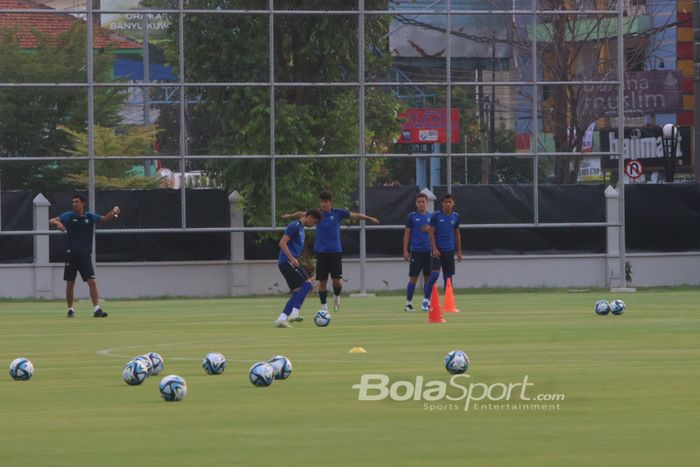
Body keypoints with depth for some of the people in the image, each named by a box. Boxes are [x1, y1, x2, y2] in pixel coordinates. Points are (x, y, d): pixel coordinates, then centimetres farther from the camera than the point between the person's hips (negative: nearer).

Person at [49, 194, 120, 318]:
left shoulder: (90, 217, 6)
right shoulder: (69, 216, 1)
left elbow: (105, 218, 15)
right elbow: (51, 220, -7)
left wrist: (114, 212, -5)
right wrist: (57, 223, -30)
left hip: (85, 255, 1)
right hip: (72, 254, -1)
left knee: (92, 282, -9)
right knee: (70, 283, 4)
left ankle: (97, 309, -11)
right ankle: (70, 309, 17)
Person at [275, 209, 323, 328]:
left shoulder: (301, 228, 21)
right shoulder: (294, 226, -8)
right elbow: (282, 243, -16)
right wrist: (292, 259, -24)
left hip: (290, 262, 10)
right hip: (287, 261, -10)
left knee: (297, 291, 4)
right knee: (307, 283, -16)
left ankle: (281, 319, 0)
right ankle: (295, 312, -23)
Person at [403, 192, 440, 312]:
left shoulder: (431, 217, 9)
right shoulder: (412, 217, 3)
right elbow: (407, 234, 4)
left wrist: (429, 230, -8)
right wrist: (405, 251, -1)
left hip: (429, 251, 3)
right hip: (416, 251, -2)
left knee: (428, 277, 4)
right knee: (413, 278, -2)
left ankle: (427, 302, 10)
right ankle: (408, 303, 4)